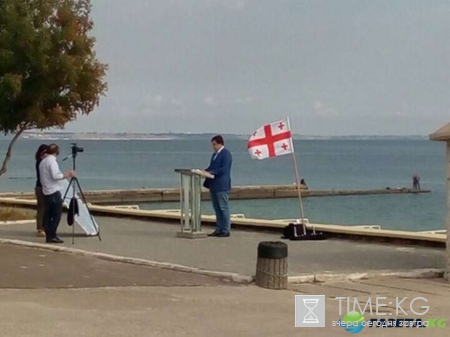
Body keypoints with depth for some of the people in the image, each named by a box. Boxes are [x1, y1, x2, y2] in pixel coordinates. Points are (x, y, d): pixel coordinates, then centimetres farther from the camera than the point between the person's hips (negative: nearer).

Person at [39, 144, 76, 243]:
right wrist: (67, 175, -11)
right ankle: (52, 236, -10)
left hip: (46, 192, 9)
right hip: (54, 191, -9)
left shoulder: (42, 162, 15)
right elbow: (55, 175, -22)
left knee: (48, 215, 9)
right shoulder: (52, 161, -12)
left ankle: (48, 235, 8)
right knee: (57, 214, -6)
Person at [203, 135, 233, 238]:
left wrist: (210, 172, -20)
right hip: (214, 185, 9)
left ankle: (226, 230, -1)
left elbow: (223, 169, -18)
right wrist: (205, 171, 1)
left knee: (223, 208, -4)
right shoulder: (215, 154, 17)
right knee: (217, 208, 13)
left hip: (222, 186, -9)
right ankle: (219, 229, 18)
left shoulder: (226, 154, -12)